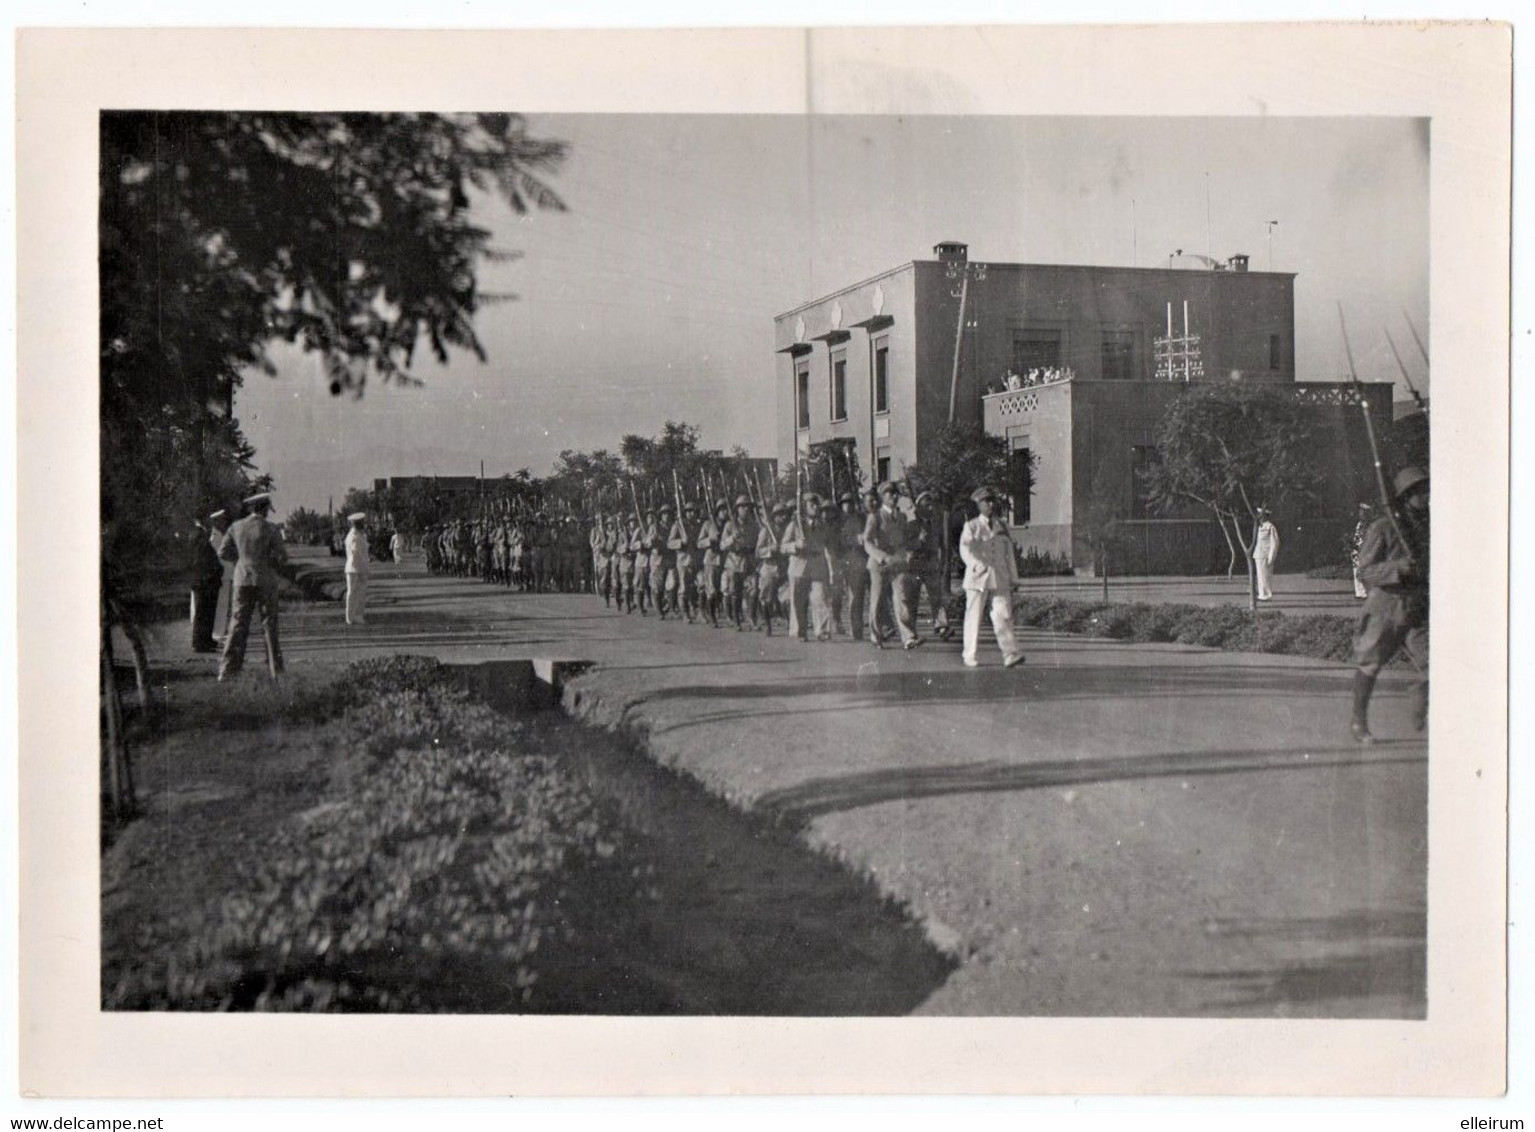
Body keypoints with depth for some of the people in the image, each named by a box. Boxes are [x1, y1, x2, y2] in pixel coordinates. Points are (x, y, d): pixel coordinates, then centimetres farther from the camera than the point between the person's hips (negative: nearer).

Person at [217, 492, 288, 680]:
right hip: (265, 581, -2)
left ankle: (227, 670, -2)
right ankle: (275, 669, 8)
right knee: (269, 625, 7)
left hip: (242, 581, 2)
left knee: (238, 625, 5)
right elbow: (282, 557, -10)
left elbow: (223, 553, 5)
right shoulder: (271, 529, -8)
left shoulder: (236, 527, 2)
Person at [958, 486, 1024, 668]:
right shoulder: (971, 526, 5)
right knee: (974, 617, 1)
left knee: (1003, 615, -10)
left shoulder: (1003, 527, 17)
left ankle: (1011, 655, -15)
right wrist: (977, 564, -25)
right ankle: (970, 656, 12)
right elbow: (965, 550, -7)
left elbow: (1009, 555, 19)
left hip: (999, 580, 3)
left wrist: (1012, 580, 15)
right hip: (977, 579, -2)